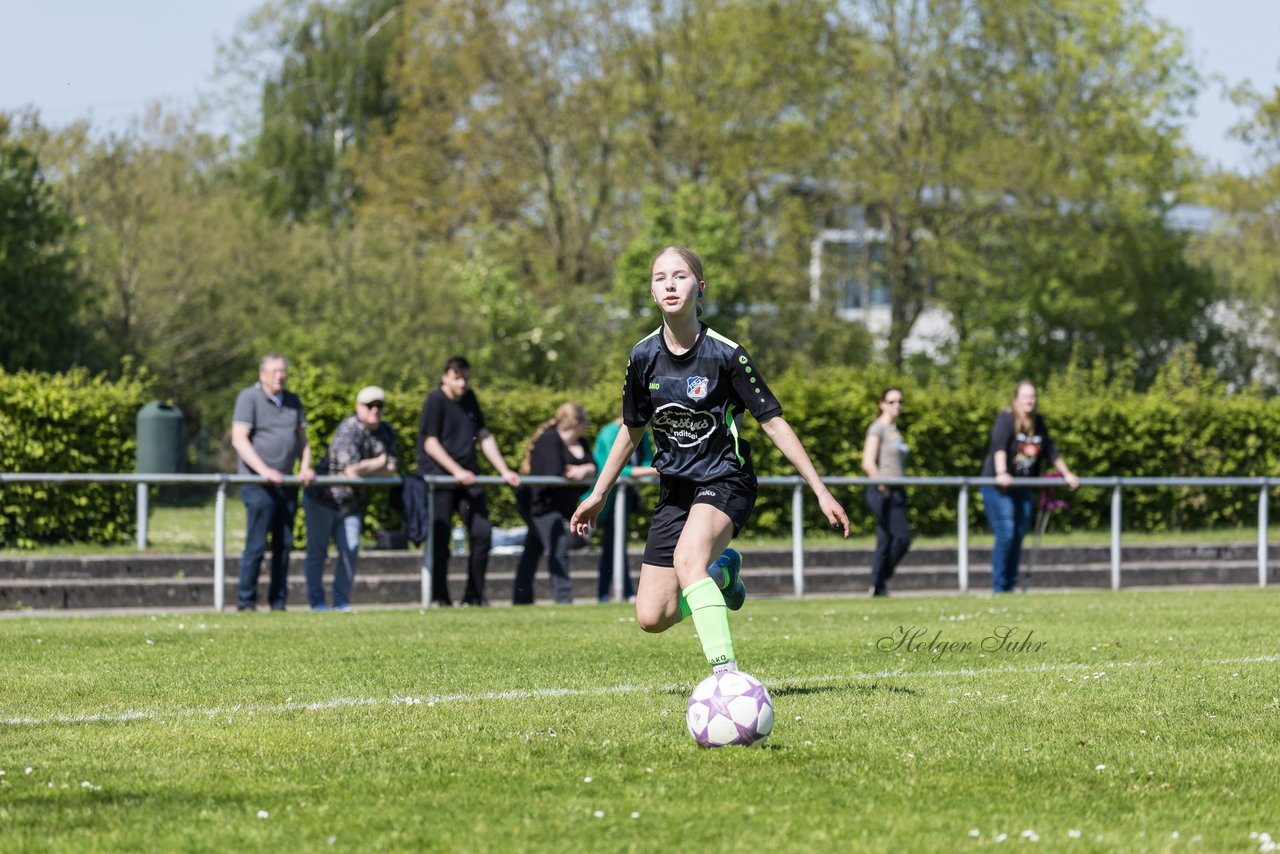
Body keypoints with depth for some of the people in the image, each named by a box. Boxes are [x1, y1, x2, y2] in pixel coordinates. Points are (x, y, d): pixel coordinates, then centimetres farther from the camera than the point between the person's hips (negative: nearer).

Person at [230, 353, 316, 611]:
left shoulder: (293, 402, 16)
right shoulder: (249, 398, -4)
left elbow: (302, 439, 20)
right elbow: (239, 439, -12)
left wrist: (305, 466, 0)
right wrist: (264, 470, -20)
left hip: (287, 484, 6)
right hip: (258, 484, -6)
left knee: (284, 545, 6)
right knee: (256, 545, -8)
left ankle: (278, 603, 12)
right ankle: (246, 602, -3)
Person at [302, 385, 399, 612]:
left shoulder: (386, 432, 2)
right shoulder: (349, 429, -23)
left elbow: (391, 469, -5)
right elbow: (352, 469, -30)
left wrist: (364, 469, -20)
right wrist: (379, 464, -11)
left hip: (351, 503, 6)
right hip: (322, 498, -6)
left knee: (350, 550, 2)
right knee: (317, 551, 1)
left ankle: (342, 602, 11)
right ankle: (316, 601, 8)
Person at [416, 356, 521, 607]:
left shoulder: (469, 399, 14)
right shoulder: (435, 401, -6)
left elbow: (484, 437, 16)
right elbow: (430, 443, -12)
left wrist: (504, 471, 9)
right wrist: (457, 471, -20)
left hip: (467, 479, 6)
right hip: (438, 476, -6)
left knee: (482, 532, -2)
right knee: (440, 539, -4)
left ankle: (474, 596, 5)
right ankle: (439, 598, 4)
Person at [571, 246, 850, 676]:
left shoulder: (725, 354, -14)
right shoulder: (644, 357, -2)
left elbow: (773, 422, -10)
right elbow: (632, 429, 14)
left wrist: (822, 493, -11)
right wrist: (598, 495, 19)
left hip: (725, 482, -5)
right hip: (675, 489, 5)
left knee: (688, 558, -37)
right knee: (652, 618, -1)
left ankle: (727, 674, -39)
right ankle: (722, 573, 29)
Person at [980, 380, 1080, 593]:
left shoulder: (1038, 423, 10)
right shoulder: (1006, 418, -12)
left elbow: (1051, 450, 20)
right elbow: (999, 447, -27)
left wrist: (1066, 474, 20)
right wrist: (1001, 474, -42)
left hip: (1024, 489, 6)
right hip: (999, 487, -6)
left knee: (1018, 537, 3)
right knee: (1005, 535, -13)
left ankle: (1011, 587, 8)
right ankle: (999, 588, -9)